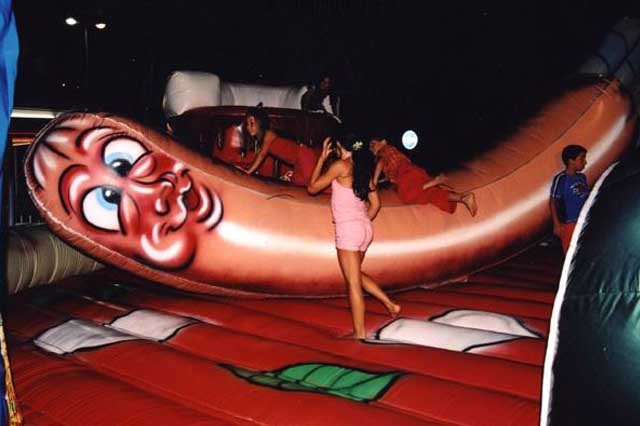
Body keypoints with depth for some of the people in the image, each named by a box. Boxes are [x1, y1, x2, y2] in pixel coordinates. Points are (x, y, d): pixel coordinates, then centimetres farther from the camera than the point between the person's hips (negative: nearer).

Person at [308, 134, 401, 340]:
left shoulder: (341, 165, -8)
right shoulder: (363, 169, 13)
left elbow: (312, 188, -2)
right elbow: (375, 204, 17)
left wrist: (322, 157, 3)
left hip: (348, 229, -8)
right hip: (365, 228, 8)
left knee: (353, 282, -2)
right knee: (355, 275, 23)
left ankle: (360, 332, 4)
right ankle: (389, 303, 16)